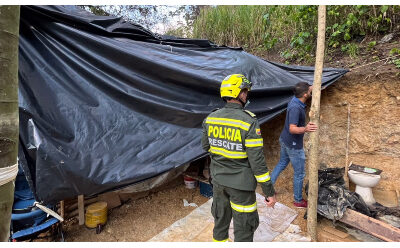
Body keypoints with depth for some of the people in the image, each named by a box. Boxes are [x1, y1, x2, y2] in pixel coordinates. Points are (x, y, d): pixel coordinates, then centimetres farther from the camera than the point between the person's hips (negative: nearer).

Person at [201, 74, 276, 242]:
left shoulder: (210, 118, -6)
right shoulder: (249, 122, -22)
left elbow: (206, 146, 8)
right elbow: (257, 161, -20)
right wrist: (269, 192, -11)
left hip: (218, 180, 6)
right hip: (240, 184, -5)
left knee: (220, 219, 26)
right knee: (243, 228, 15)